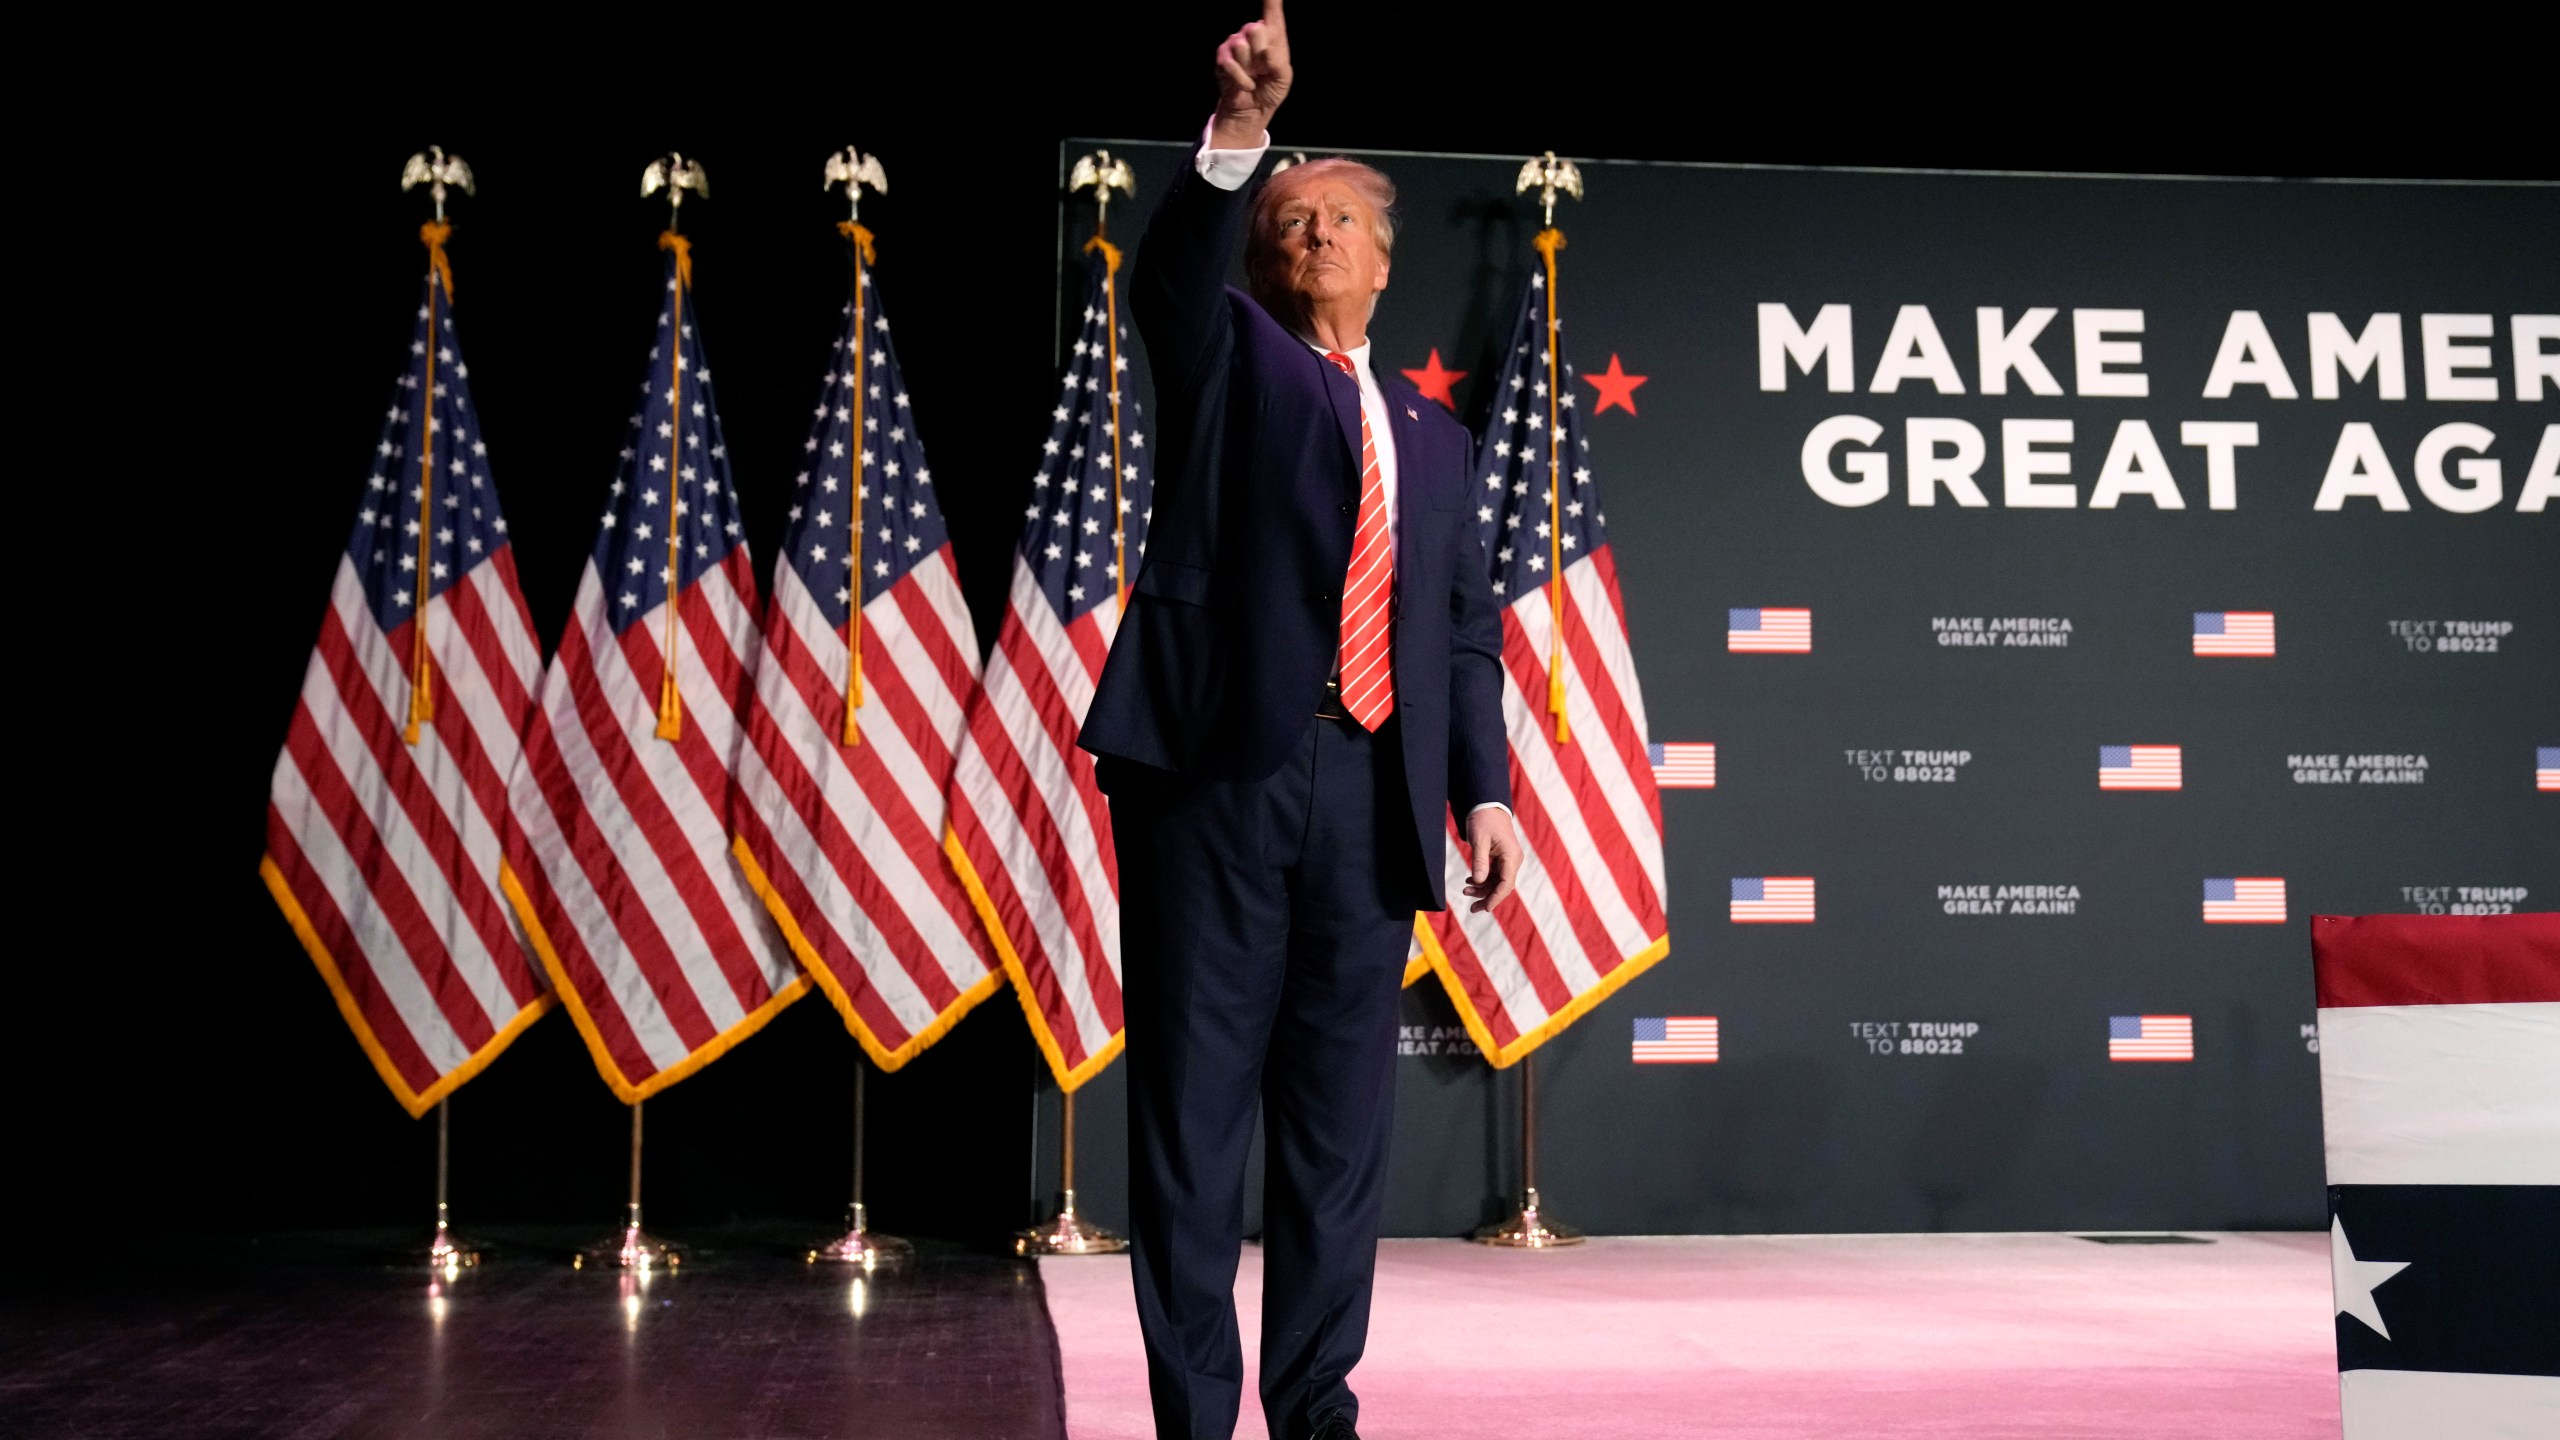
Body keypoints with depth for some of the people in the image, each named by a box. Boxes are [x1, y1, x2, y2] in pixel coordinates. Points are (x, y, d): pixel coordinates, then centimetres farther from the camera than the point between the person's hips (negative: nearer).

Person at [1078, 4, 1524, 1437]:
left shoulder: (1432, 436, 23)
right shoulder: (1228, 354, 13)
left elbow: (1467, 628, 17)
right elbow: (1172, 270, -10)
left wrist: (1484, 786, 5)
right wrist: (1240, 129, -26)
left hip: (1369, 792, 4)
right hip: (1220, 768, -4)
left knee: (1344, 1119, 7)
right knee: (1195, 1107, -2)